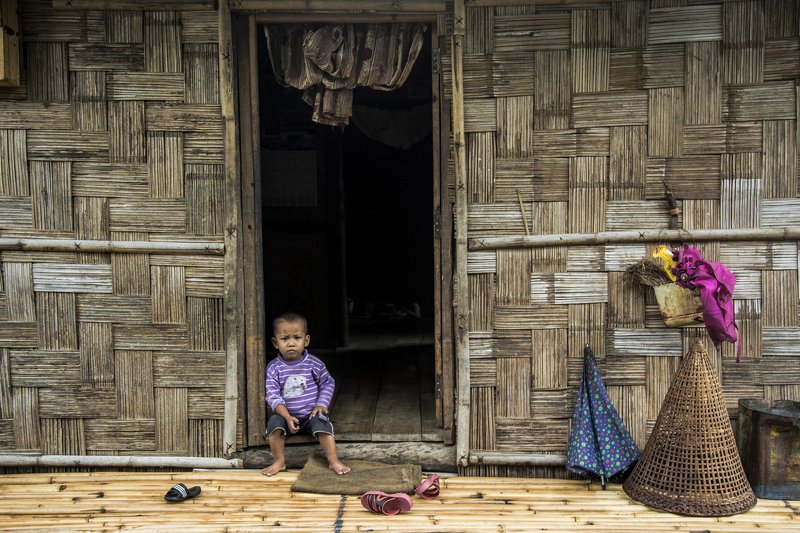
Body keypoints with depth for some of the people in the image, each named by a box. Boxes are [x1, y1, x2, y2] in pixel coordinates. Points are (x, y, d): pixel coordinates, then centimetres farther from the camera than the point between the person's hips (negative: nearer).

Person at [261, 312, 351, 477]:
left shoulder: (314, 363, -7)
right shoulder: (273, 367, -9)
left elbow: (328, 383, 5)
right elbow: (273, 396, -12)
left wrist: (321, 405, -10)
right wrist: (287, 417, -24)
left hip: (311, 414, 0)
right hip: (286, 414, 1)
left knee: (322, 423, -27)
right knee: (274, 422, -26)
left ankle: (333, 461, -18)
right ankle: (279, 461, -12)